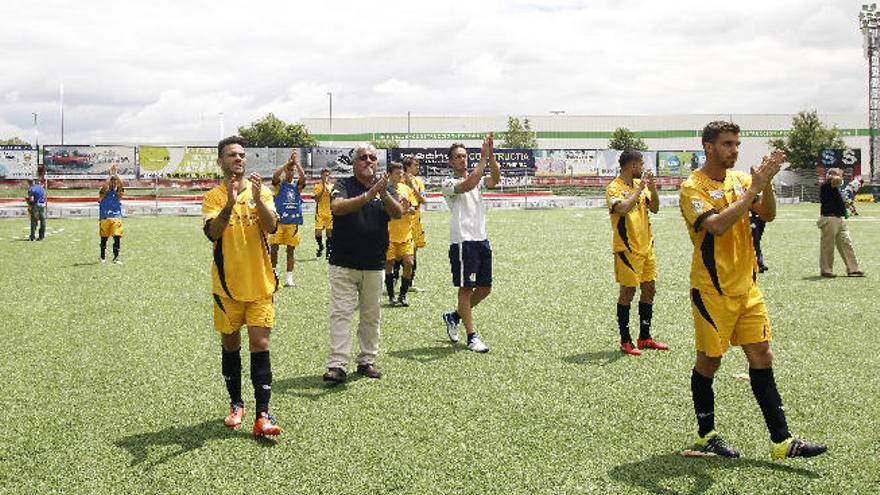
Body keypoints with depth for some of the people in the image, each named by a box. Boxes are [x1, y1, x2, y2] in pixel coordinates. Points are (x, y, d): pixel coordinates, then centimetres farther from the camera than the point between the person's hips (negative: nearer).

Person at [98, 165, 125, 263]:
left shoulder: (118, 192, 8)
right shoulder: (104, 192, 4)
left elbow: (121, 185, -12)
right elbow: (104, 186, -19)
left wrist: (115, 173, -13)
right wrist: (109, 175, -17)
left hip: (116, 218, 1)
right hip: (104, 218, -1)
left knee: (117, 237, -11)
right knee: (104, 238, 7)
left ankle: (116, 257, -8)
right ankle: (103, 257, 22)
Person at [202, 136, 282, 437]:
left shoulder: (261, 191, 3)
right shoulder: (214, 197, 0)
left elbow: (271, 226, -12)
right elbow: (212, 232, -16)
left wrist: (257, 198, -27)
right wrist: (230, 204, -31)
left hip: (260, 284, 0)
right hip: (227, 285, 1)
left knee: (260, 345, -5)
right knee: (230, 345, 11)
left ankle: (262, 415, -6)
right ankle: (236, 404, 28)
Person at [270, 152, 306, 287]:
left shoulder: (297, 185, 8)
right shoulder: (279, 184, 3)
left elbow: (303, 176, -12)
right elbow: (275, 174, -18)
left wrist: (295, 162, -15)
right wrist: (288, 162, -21)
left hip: (293, 223, 2)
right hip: (279, 221, -2)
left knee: (290, 250, 6)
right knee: (273, 248, -4)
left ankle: (289, 278, 10)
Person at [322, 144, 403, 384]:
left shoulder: (385, 187, 7)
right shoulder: (344, 186, -2)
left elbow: (398, 213, -11)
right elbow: (337, 207, -23)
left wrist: (383, 194, -30)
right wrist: (369, 194, -32)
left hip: (374, 265, 3)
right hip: (343, 263, -3)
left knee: (371, 315, 10)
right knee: (340, 313, -7)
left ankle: (367, 361, 21)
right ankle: (337, 365, -7)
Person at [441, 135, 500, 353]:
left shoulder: (478, 181, 15)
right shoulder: (449, 183, -4)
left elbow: (495, 179, -5)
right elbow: (468, 185, -24)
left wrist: (491, 155, -16)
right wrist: (483, 158, -24)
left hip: (482, 240, 7)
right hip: (463, 242, -7)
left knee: (485, 288, 10)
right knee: (466, 288, -3)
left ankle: (454, 317, 29)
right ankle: (472, 337, 3)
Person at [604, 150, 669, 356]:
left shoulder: (640, 184, 11)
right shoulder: (614, 188, -12)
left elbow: (654, 208, 10)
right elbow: (622, 208, -29)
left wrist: (652, 188, -6)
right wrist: (640, 188, -23)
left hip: (646, 246, 8)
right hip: (627, 249, -8)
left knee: (649, 289, 11)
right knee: (627, 292, -2)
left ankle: (645, 337, 22)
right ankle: (625, 342, 6)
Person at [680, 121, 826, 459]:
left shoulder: (741, 179, 9)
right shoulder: (693, 187, -11)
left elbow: (768, 215, -1)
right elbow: (717, 225, -26)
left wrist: (766, 182, -17)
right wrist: (753, 188, -25)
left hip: (747, 286, 6)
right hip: (712, 289, -6)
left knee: (762, 358, 5)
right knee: (709, 361, 5)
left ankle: (781, 440, 10)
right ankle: (706, 435, 22)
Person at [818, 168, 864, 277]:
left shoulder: (835, 188, 19)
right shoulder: (826, 185, -11)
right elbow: (837, 180, -30)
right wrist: (831, 177, -10)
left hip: (839, 219, 9)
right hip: (829, 220, -9)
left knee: (846, 244, 7)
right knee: (828, 246, -1)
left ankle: (853, 269, 11)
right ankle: (826, 270, 8)